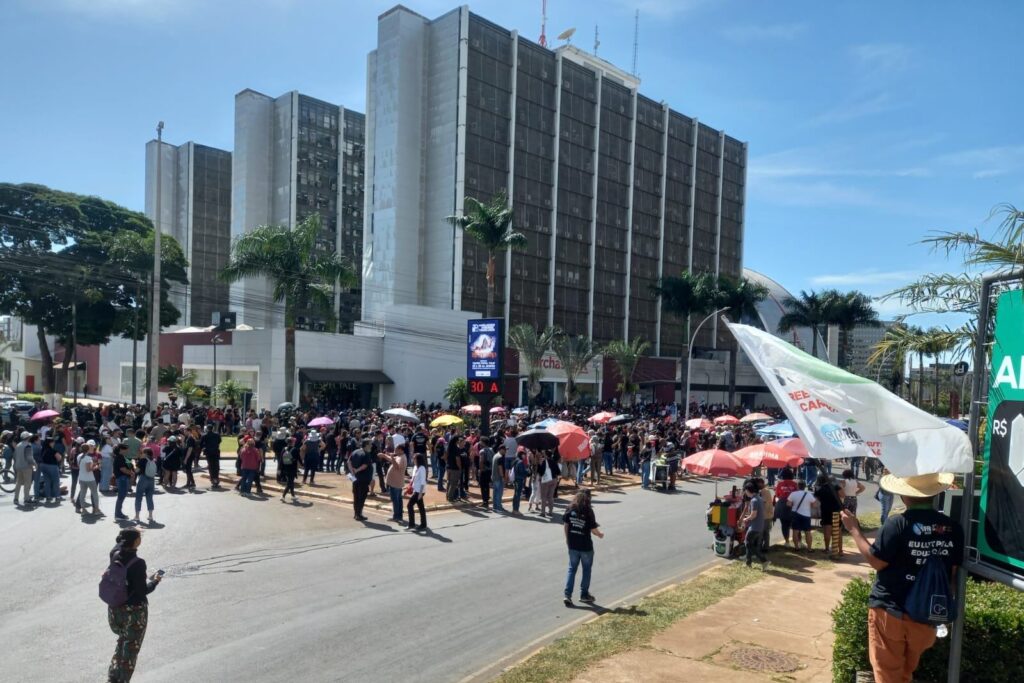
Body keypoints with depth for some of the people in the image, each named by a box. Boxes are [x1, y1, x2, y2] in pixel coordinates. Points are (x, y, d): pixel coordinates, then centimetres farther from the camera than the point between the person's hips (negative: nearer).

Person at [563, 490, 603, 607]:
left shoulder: (570, 509, -4)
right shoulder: (588, 511, -16)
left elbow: (565, 525, 2)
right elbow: (593, 530, -13)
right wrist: (600, 534, 8)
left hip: (572, 545, 4)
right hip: (586, 546, -3)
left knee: (572, 569, 13)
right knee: (587, 569, 16)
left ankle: (568, 595, 4)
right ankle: (584, 594, 26)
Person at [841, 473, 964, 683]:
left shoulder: (898, 524, -20)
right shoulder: (953, 527, -5)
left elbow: (877, 562, -14)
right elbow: (953, 574, 3)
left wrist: (854, 530, -5)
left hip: (890, 610, -5)